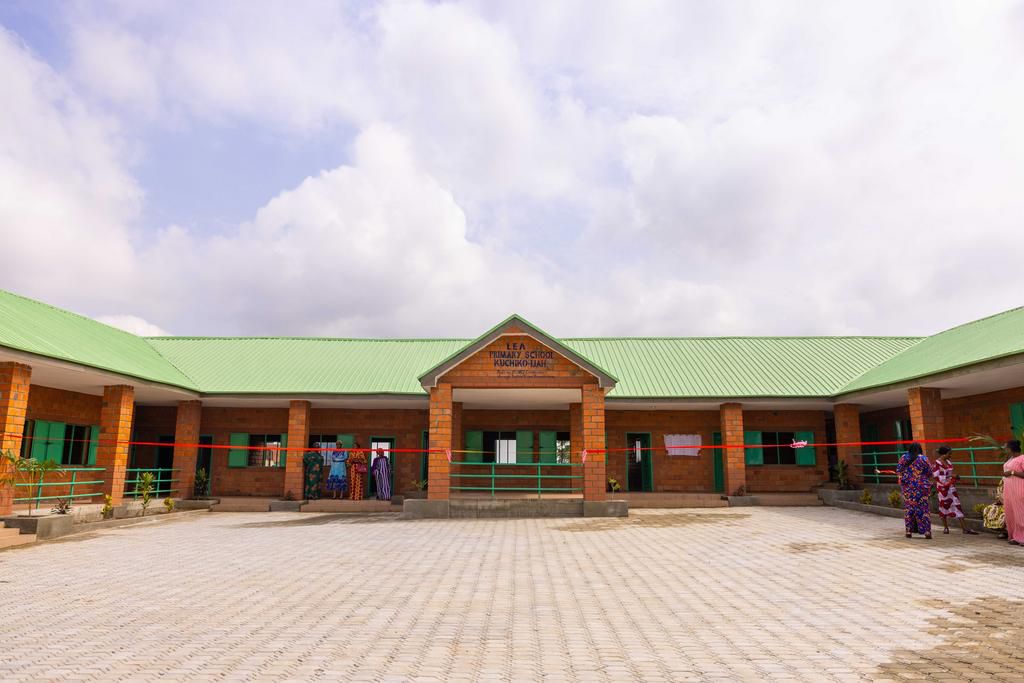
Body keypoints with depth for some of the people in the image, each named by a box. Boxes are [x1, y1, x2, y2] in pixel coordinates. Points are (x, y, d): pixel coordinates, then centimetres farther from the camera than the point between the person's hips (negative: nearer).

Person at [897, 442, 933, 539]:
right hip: (921, 486, -2)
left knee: (909, 507, 8)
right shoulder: (923, 459, -7)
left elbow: (898, 471, 1)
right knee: (923, 508, 3)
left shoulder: (904, 458, -1)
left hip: (907, 486, 2)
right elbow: (930, 473, -2)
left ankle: (909, 531, 9)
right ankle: (927, 531, 1)